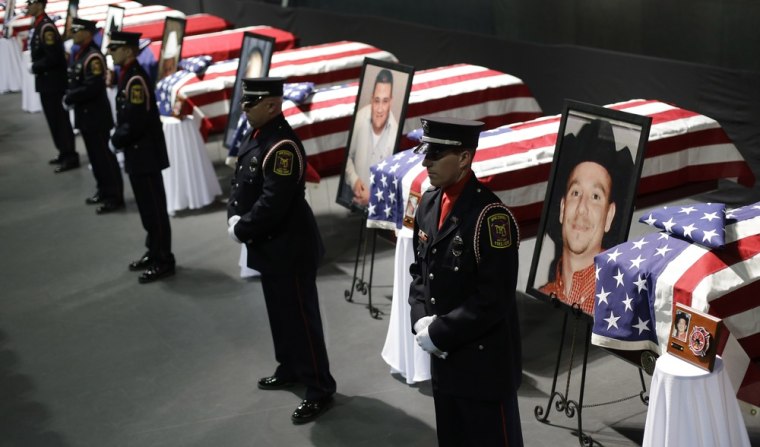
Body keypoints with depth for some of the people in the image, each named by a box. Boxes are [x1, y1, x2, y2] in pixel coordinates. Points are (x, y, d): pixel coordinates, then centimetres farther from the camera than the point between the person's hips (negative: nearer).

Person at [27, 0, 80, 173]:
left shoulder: (46, 27, -19)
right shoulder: (39, 25, 12)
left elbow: (52, 57, -24)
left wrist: (35, 68, -12)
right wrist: (36, 68, 5)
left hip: (53, 82, -10)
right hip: (46, 82, 10)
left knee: (60, 119, -5)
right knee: (54, 119, 15)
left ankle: (70, 157, 0)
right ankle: (64, 152, 23)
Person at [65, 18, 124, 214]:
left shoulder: (93, 57, -19)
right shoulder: (80, 54, 11)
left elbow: (92, 87, -24)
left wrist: (69, 98, -15)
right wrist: (69, 96, 2)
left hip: (96, 115, -9)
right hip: (85, 115, 9)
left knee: (104, 156, -4)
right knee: (95, 156, 16)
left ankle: (114, 197, 3)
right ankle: (103, 190, 27)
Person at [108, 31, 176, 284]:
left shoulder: (136, 80, -20)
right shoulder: (127, 75, 10)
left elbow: (136, 122, -24)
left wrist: (116, 141, -10)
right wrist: (118, 137, 5)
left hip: (145, 154, -10)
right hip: (137, 153, 10)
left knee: (154, 208, -2)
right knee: (147, 207, 17)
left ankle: (163, 262, 6)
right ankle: (154, 253, 28)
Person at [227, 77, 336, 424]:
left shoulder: (282, 147, -25)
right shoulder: (258, 136, 7)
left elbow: (273, 203, -28)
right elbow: (241, 182, 14)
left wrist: (241, 230, -16)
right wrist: (234, 218, -1)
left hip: (289, 247, -10)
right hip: (270, 245, 10)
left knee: (300, 318, -2)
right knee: (280, 313, 22)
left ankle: (320, 390, 8)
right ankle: (290, 369, 39)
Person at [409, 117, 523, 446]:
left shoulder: (490, 216, -21)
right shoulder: (429, 203, 4)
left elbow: (494, 299, -22)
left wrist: (439, 333, -17)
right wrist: (421, 320, -4)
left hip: (484, 361, -8)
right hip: (443, 356, 8)